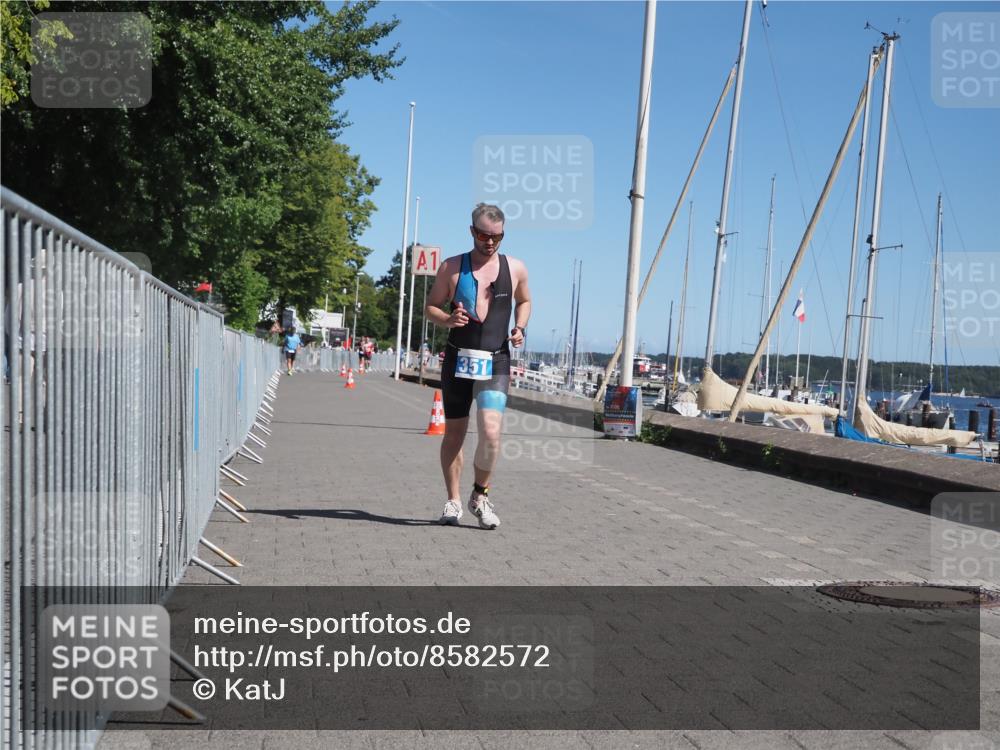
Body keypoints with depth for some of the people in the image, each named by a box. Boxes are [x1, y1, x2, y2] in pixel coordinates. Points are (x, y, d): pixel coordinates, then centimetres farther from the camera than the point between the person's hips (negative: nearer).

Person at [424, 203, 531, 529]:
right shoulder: (452, 267, 2)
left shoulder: (515, 268, 6)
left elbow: (524, 301, 23)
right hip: (458, 359, 0)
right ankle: (453, 500, 23)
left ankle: (480, 496, 5)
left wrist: (520, 328, 3)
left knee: (491, 431, -16)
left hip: (496, 362, 0)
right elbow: (430, 306, 7)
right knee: (454, 433, 8)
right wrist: (447, 320, -15)